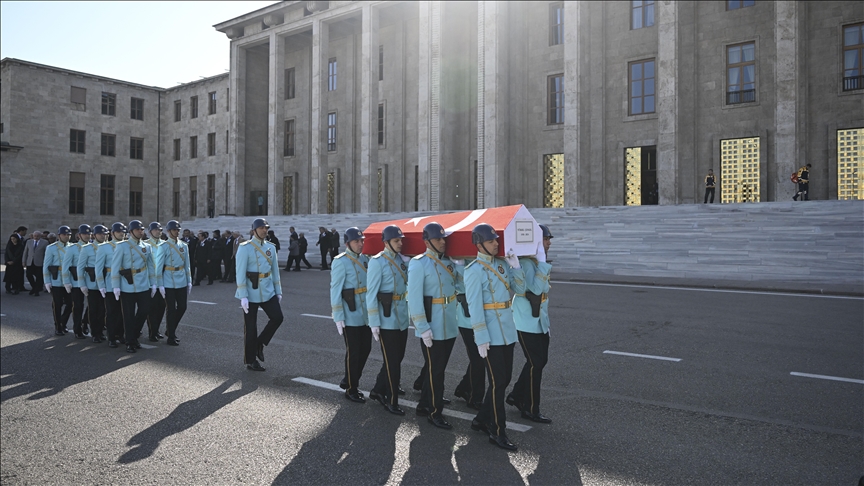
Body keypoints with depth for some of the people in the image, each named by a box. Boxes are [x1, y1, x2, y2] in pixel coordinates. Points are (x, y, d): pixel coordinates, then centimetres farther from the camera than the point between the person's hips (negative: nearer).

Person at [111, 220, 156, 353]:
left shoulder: (146, 246, 8)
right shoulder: (122, 246, -6)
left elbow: (150, 266, 12)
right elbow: (115, 267, -7)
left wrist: (153, 283, 9)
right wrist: (116, 287, -11)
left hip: (144, 286, 4)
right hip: (127, 287, -4)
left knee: (145, 311, 5)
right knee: (129, 316, 3)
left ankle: (134, 336, 28)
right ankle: (130, 342, 15)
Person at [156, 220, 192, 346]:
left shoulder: (184, 246, 7)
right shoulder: (163, 247, -7)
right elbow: (159, 267, -6)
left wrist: (189, 281, 8)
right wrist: (160, 285, -9)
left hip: (182, 282, 5)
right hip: (169, 283, -5)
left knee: (182, 308, 8)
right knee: (172, 310, 0)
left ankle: (170, 329, 31)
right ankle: (171, 337, 12)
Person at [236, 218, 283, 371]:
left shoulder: (271, 247, 8)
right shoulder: (245, 248, -10)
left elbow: (275, 271, 13)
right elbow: (240, 273, -13)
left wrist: (278, 291, 11)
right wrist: (243, 296, -17)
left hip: (268, 291, 5)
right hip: (251, 292, -5)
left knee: (277, 317, -6)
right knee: (250, 327, 2)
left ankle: (259, 343, 17)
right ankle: (250, 361, 15)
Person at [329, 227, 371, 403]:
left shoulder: (365, 259, 9)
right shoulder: (340, 262, -12)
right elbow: (335, 291, -12)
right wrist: (338, 317, -14)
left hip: (366, 315, 7)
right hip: (351, 317, -7)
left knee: (365, 349, 13)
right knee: (353, 352, 2)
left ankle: (348, 380, 32)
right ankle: (351, 389, 18)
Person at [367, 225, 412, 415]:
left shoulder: (403, 260, 9)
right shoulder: (377, 262, -12)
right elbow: (371, 293, -13)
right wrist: (374, 322, -16)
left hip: (402, 318, 7)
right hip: (387, 319, -7)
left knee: (397, 358, 16)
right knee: (392, 362, 2)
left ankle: (378, 390, 33)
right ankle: (392, 401, 16)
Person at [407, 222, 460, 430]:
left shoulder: (448, 262, 10)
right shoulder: (419, 264, -12)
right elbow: (414, 298, -16)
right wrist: (423, 328, -19)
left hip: (449, 325, 7)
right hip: (432, 327, -7)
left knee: (438, 367, 16)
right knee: (435, 370, 2)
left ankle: (424, 404, 30)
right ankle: (434, 412, 15)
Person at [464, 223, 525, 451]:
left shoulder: (502, 264, 9)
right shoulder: (474, 270, -12)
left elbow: (520, 289, 8)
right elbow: (474, 306, -14)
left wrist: (516, 266, -6)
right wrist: (481, 338, -16)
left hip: (507, 330, 8)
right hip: (491, 333, -8)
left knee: (504, 379, 14)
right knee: (497, 382, -2)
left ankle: (482, 419, 29)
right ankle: (497, 431, 10)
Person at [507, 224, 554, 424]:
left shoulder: (537, 262, 11)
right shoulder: (525, 263, -20)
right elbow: (536, 288, -32)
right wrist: (541, 262, -30)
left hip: (540, 322, 10)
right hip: (528, 323, -10)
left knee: (540, 360, 15)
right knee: (535, 363, -2)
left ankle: (516, 396, 29)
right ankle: (530, 409, 12)